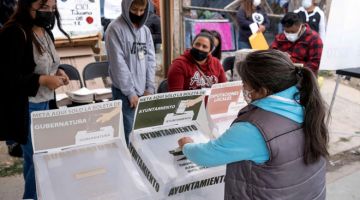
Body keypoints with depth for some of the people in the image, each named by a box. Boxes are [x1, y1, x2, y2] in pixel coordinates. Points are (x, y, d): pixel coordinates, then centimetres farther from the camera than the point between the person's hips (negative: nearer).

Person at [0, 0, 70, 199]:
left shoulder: (45, 32, 7)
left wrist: (56, 72, 0)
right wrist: (43, 80, -24)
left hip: (44, 104, 8)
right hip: (25, 109, -8)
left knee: (33, 157, 20)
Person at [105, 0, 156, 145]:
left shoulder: (145, 30, 11)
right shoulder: (115, 29, -8)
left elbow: (151, 60, 8)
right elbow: (118, 64, -13)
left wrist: (150, 88, 0)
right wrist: (130, 92, -13)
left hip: (144, 91, 5)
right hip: (125, 92, -5)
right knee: (128, 133, -3)